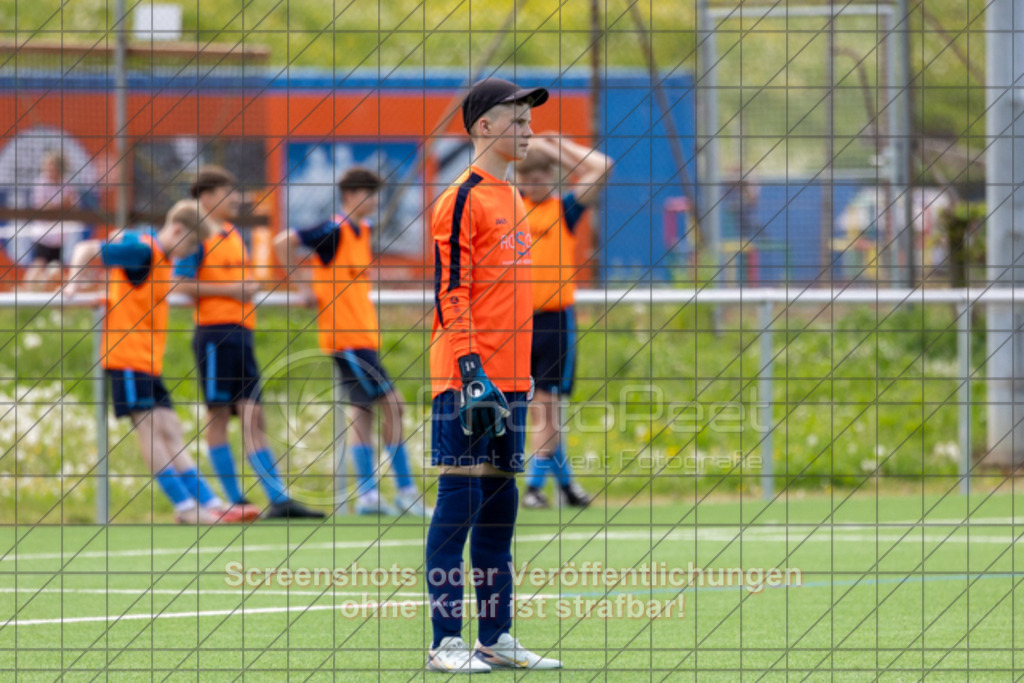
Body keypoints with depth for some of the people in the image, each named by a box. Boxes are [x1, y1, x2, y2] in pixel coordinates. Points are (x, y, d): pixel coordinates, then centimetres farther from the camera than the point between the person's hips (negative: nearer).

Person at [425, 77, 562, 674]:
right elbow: (451, 292, -14)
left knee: (500, 506, 10)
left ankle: (497, 638, 14)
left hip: (509, 382, 9)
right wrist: (471, 371, -21)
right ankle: (447, 642, -6)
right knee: (460, 504, -8)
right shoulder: (463, 199, -8)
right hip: (467, 379, -9)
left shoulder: (512, 199, 18)